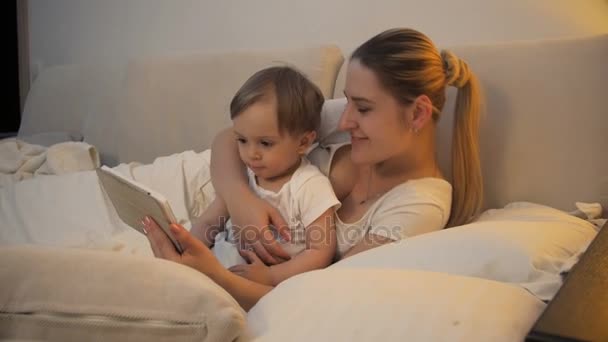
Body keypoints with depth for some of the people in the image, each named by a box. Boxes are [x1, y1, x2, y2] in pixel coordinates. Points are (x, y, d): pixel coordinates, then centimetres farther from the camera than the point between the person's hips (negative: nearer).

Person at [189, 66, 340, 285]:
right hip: (228, 265, 5)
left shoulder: (311, 187, -11)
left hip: (278, 280, -5)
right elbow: (207, 224, 10)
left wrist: (268, 276, -22)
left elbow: (321, 253, -13)